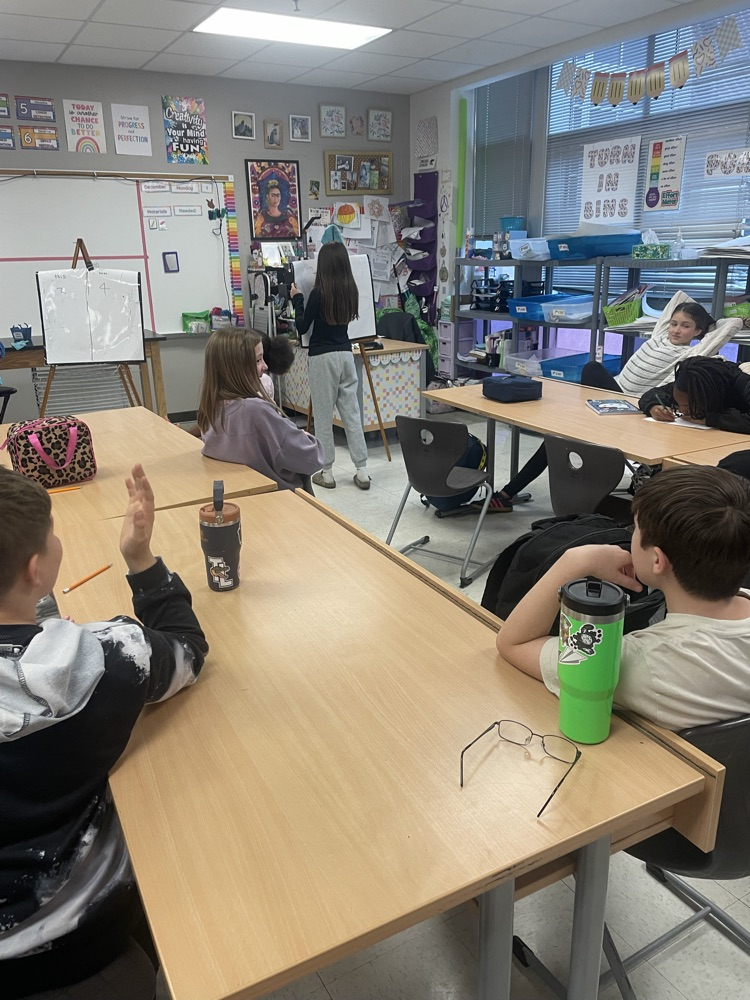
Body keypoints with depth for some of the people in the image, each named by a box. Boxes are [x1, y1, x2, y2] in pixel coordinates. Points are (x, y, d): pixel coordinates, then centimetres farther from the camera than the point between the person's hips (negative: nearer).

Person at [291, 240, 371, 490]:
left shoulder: (319, 292, -13)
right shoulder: (351, 290, 2)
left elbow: (302, 327, -6)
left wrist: (297, 299, 6)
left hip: (322, 357, -5)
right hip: (346, 354, 5)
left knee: (323, 415, 4)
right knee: (352, 412, 7)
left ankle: (326, 472, 10)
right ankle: (362, 470, 9)